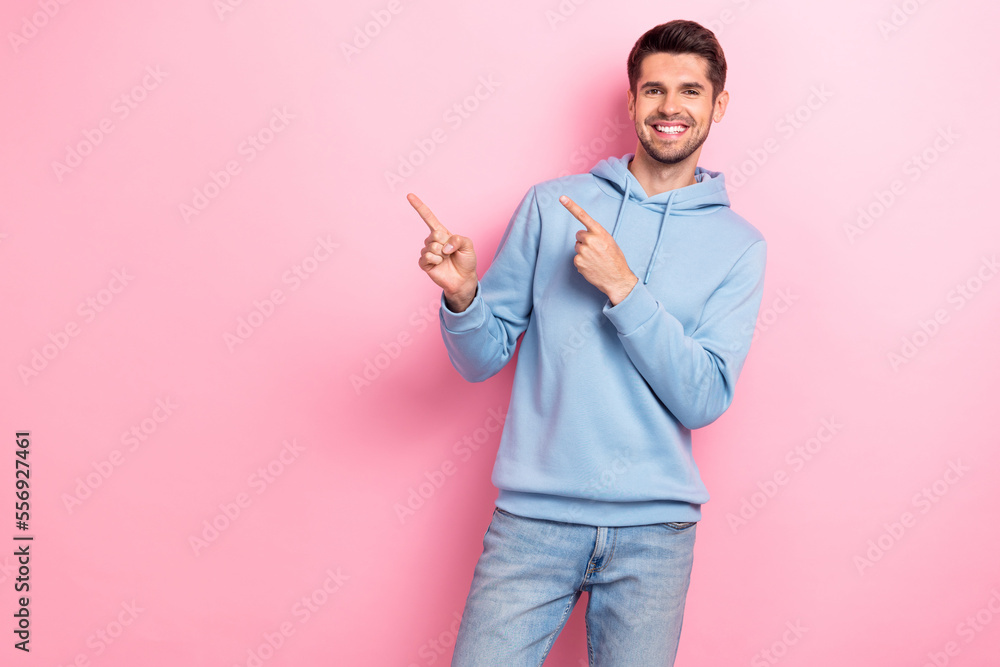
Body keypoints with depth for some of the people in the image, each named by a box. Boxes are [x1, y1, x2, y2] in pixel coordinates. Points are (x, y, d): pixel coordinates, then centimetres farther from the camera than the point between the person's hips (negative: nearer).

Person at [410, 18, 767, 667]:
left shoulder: (739, 244, 3)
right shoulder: (550, 204, 3)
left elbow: (704, 400, -8)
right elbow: (483, 359, 3)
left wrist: (623, 288, -17)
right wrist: (462, 294, -18)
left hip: (653, 530, 1)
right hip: (534, 515, 0)